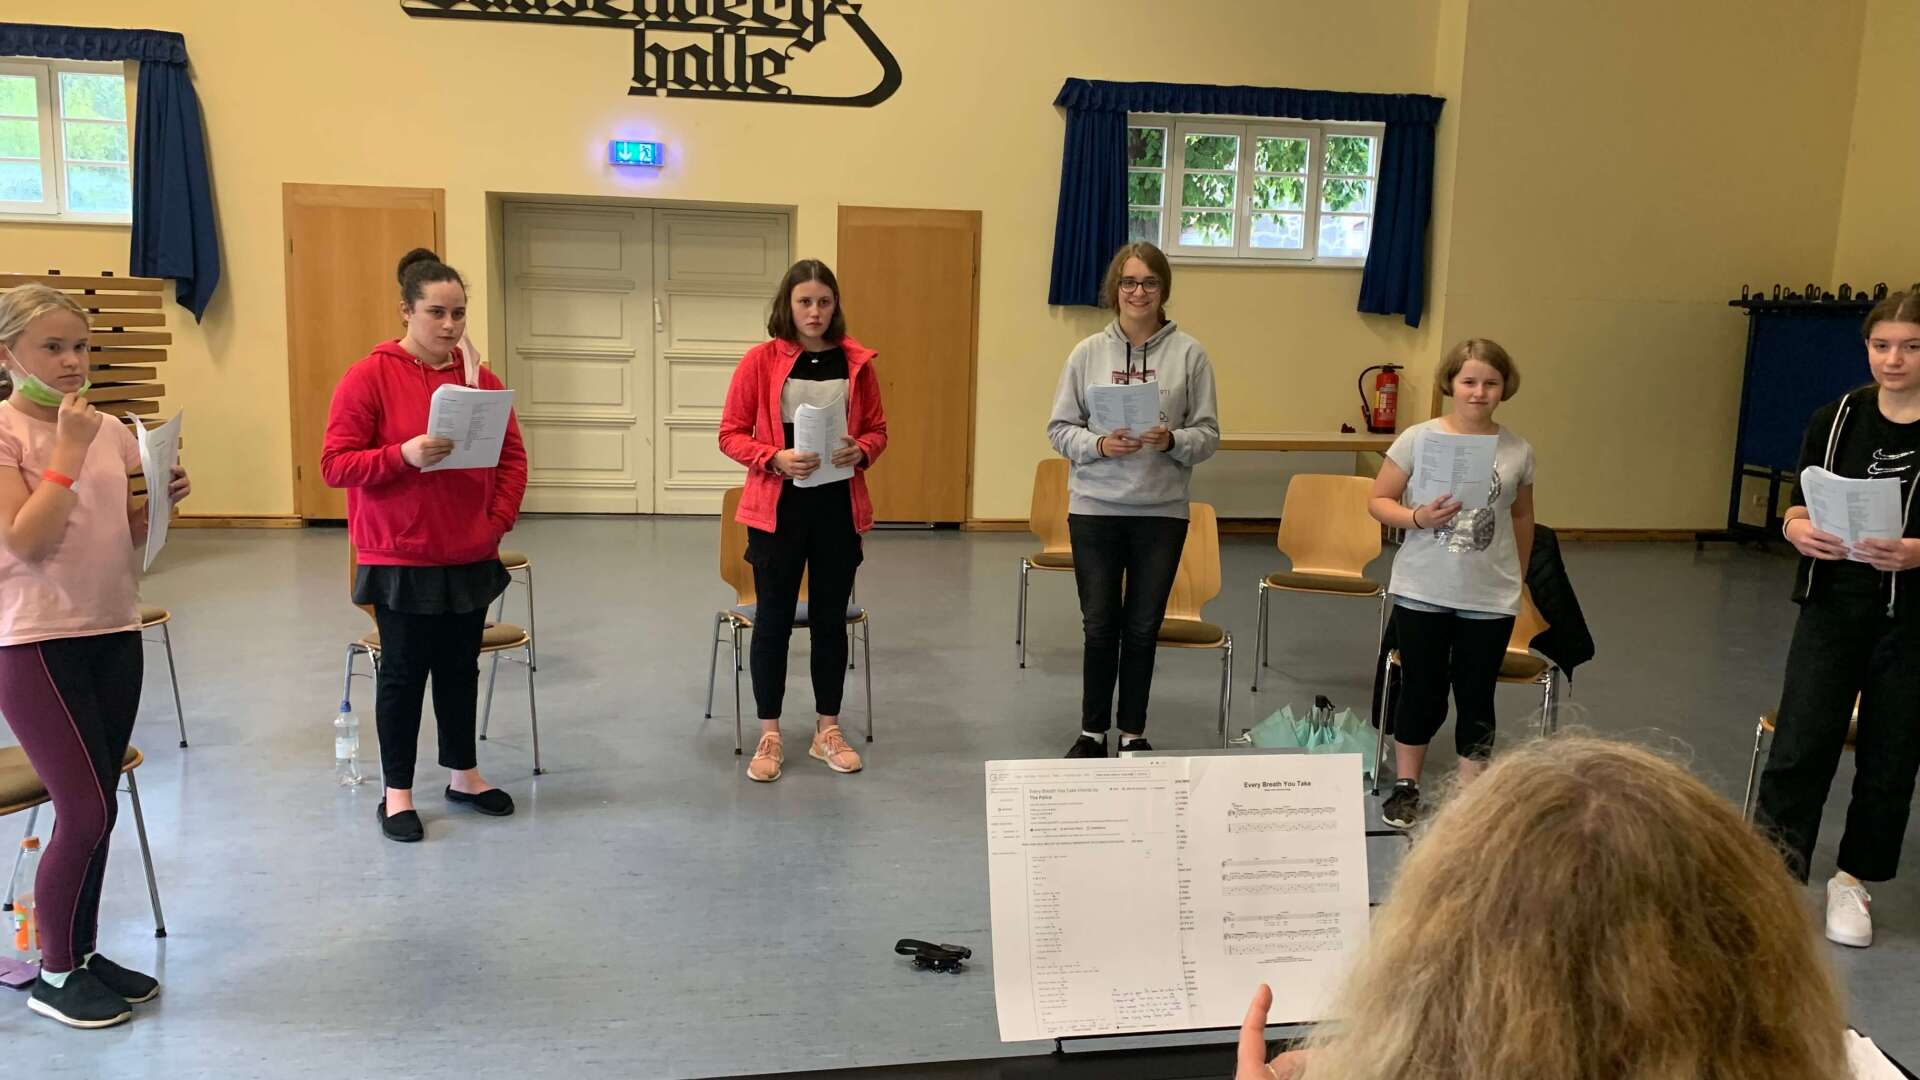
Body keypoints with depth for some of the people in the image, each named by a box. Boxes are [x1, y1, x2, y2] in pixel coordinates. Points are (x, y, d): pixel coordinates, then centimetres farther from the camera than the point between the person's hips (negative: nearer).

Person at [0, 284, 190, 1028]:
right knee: (87, 811, -7)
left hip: (115, 633, 6)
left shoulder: (111, 430, 8)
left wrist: (163, 500, -6)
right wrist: (68, 450, -17)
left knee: (96, 808, 10)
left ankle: (82, 954, 26)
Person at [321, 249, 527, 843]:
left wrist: (498, 518, -2)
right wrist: (404, 455, -26)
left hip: (470, 559, 4)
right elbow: (335, 463, -12)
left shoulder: (481, 379, 4)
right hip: (400, 560, -4)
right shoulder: (368, 377, -9)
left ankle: (464, 775, 31)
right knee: (404, 672, 5)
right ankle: (397, 792, 19)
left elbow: (513, 456, 10)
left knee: (460, 667, 15)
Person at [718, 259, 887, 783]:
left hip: (839, 508, 2)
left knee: (831, 618, 10)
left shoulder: (857, 362, 2)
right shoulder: (760, 360, -5)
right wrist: (776, 458, -20)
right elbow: (731, 434, -3)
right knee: (774, 618, 5)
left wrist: (861, 451, -13)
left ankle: (827, 731, 23)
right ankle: (769, 735, 17)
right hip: (777, 508, -2)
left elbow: (877, 429, 9)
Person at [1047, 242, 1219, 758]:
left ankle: (1134, 733, 26)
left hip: (1162, 511, 0)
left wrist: (1172, 440, -20)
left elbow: (1208, 434, 0)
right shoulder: (1087, 352, 0)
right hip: (1095, 508, 0)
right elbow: (1059, 428, 2)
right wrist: (1099, 445, -16)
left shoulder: (1189, 353, -2)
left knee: (1143, 628, 10)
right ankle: (1092, 731, 24)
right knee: (1099, 626, 8)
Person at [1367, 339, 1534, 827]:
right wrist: (1418, 518, -21)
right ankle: (1406, 787, 29)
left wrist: (1518, 577, 18)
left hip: (1490, 599, 1)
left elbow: (1521, 517, 13)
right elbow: (1379, 501, -3)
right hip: (1422, 593, -1)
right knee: (1422, 693, 11)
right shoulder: (1418, 438, -7)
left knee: (1476, 700, 8)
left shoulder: (1518, 451, -2)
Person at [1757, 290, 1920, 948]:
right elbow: (1797, 511, 6)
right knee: (1800, 744, -4)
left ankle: (1853, 881, 27)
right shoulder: (1835, 420, 2)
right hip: (1831, 606, 2)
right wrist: (1801, 532, -15)